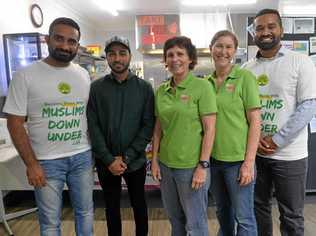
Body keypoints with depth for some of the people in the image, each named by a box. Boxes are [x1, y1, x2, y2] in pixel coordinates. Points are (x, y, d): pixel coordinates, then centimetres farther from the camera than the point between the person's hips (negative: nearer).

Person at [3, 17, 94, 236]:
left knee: (86, 211, 18)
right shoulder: (25, 76, -9)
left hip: (82, 156, 3)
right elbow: (15, 123, -8)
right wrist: (31, 164, -11)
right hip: (46, 161, -3)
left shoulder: (84, 75, 3)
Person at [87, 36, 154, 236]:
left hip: (136, 161, 0)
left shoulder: (144, 88, -3)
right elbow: (93, 127, -5)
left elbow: (148, 126, -7)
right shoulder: (96, 88, -2)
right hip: (106, 163, 1)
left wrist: (126, 157, -14)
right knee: (112, 207, 17)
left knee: (139, 204, 17)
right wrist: (109, 159, -13)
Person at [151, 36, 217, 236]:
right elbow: (158, 128, 10)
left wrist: (203, 165, -15)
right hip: (166, 164, 5)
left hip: (191, 166, -5)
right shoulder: (161, 90, 5)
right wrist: (155, 159, 6)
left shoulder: (202, 86, -10)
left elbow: (209, 129, -12)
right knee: (175, 219, 21)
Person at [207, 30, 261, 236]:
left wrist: (249, 162, -14)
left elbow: (255, 121, -9)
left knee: (244, 217, 7)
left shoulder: (245, 77, -8)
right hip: (212, 158, 5)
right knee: (222, 212, 21)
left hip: (237, 159, -4)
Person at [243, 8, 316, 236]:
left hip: (289, 154, -3)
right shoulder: (247, 68, 5)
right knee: (258, 207, 17)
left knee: (291, 215, 10)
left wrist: (276, 141, -14)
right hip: (254, 151, 4)